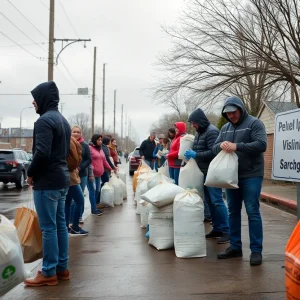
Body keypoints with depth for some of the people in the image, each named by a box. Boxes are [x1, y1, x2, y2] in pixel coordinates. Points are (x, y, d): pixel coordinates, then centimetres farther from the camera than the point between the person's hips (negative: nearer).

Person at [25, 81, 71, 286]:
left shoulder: (45, 120, -15)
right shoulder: (62, 120, 16)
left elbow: (42, 152, -24)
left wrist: (31, 174, -10)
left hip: (47, 181, -10)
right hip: (62, 178, 10)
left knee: (48, 227, -3)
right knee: (60, 224, 13)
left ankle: (49, 273, 5)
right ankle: (62, 268, 21)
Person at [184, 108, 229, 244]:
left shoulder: (211, 132, -14)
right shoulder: (200, 132, 15)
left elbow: (213, 152, -24)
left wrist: (195, 155, -20)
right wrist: (191, 154, 5)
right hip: (204, 172, 10)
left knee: (217, 201, -10)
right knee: (209, 201, 11)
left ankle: (226, 231, -6)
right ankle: (217, 229, 18)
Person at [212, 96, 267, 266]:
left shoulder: (254, 123, -6)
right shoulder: (225, 128, 13)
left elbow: (261, 144, -18)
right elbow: (215, 148, 12)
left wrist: (237, 146, -24)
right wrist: (221, 145, -12)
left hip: (251, 175, -6)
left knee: (252, 212, -5)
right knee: (233, 212, 11)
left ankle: (256, 250, 2)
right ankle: (235, 247, 21)